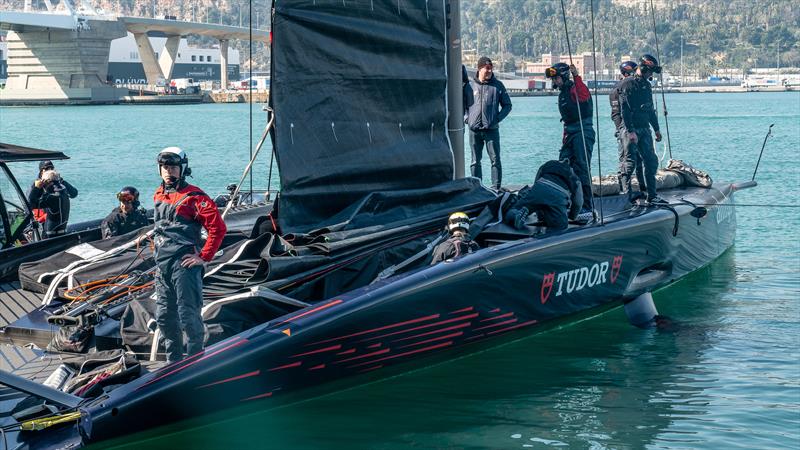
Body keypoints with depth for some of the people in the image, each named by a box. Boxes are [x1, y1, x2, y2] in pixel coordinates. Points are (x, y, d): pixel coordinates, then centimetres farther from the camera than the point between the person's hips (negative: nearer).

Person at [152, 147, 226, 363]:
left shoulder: (193, 197, -10)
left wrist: (204, 257, -14)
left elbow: (218, 227, -15)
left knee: (188, 314, -7)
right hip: (162, 264, 8)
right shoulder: (159, 195, 14)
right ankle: (174, 362, 26)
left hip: (184, 265, -8)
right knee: (164, 316, 13)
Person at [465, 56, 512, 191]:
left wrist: (498, 118, -5)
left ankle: (496, 188, 1)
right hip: (474, 130, 1)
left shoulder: (497, 85, 3)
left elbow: (507, 105, 8)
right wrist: (466, 117, 0)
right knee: (475, 161, 7)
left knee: (495, 160, -3)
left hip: (491, 129, -1)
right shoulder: (470, 85, 5)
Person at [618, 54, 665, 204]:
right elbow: (624, 110, -16)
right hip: (631, 129, -8)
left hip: (645, 129, 8)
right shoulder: (628, 84, -10)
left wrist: (656, 129, 23)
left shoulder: (646, 85, 17)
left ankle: (652, 195, 11)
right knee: (630, 161, -6)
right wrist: (630, 131, -22)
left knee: (652, 161, 6)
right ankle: (626, 194, 0)